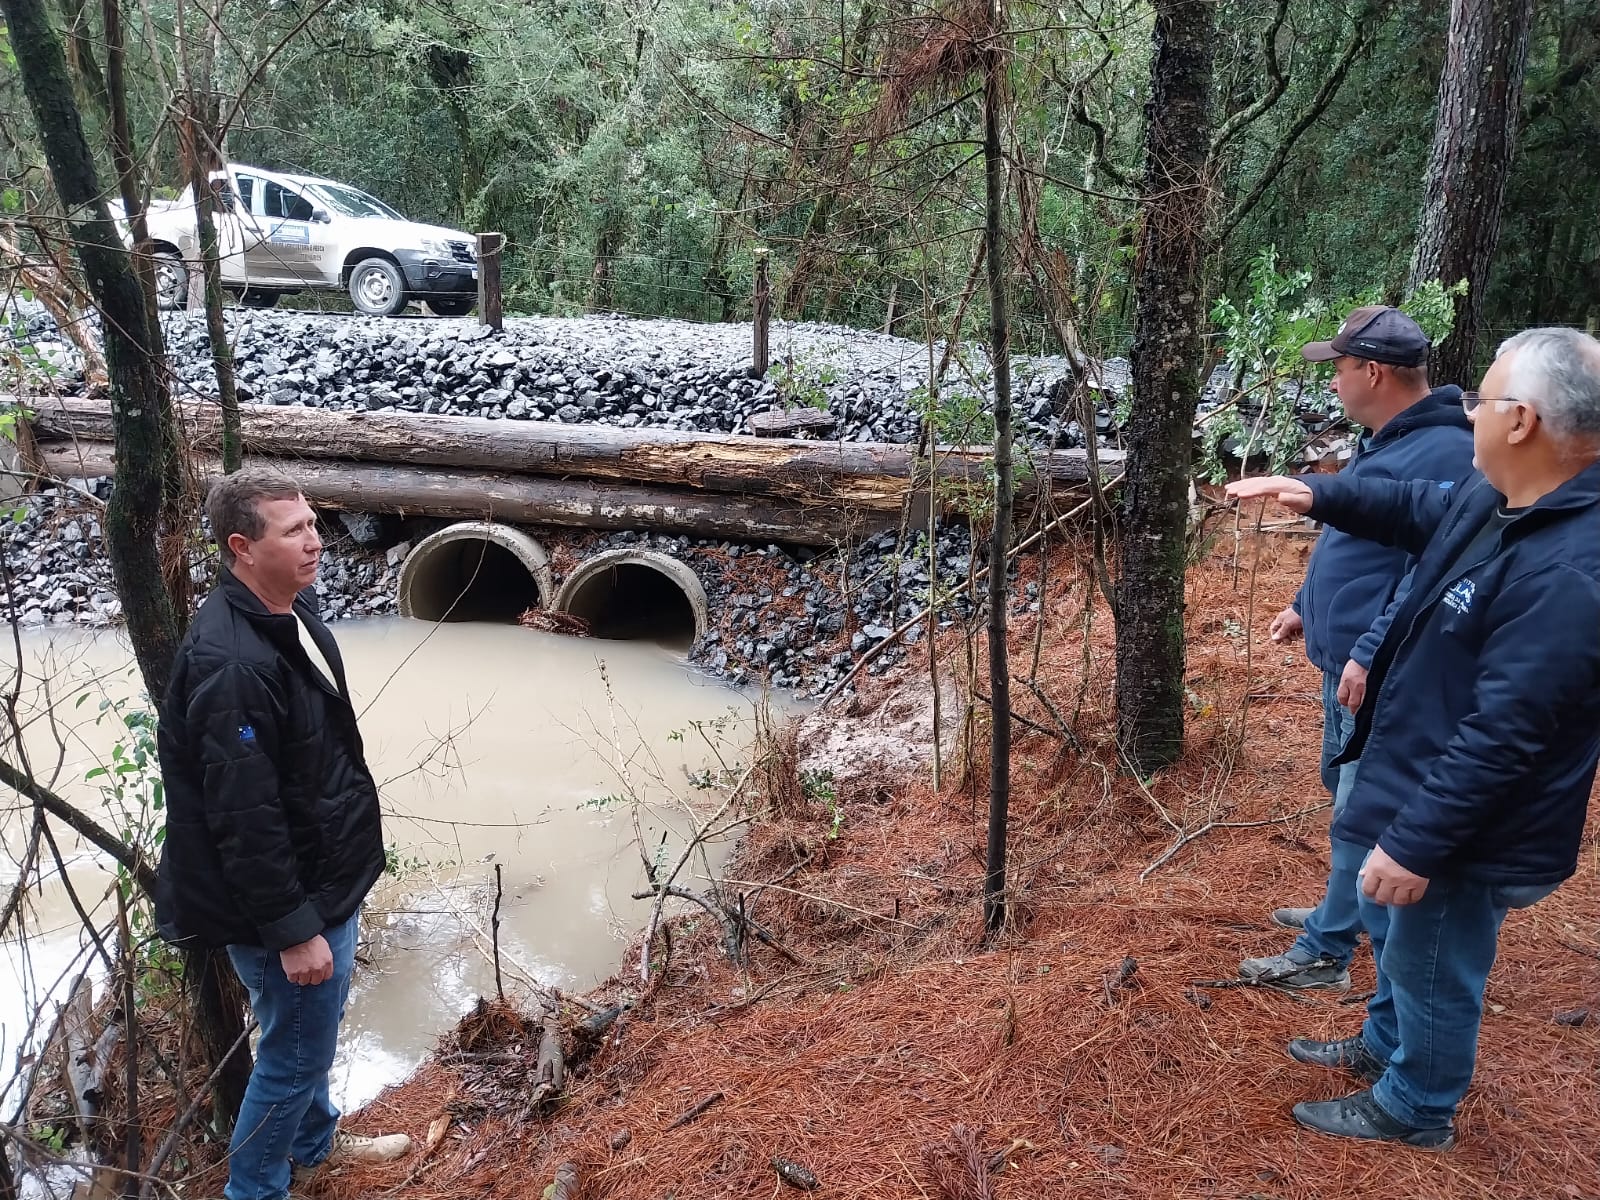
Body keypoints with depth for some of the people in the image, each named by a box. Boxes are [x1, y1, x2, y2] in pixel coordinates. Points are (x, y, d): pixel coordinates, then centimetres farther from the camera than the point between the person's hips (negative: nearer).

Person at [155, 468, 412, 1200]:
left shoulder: (292, 618, 1)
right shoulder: (231, 663, -30)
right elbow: (244, 819, -28)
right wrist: (292, 930, -22)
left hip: (325, 881, 9)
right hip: (282, 904, -9)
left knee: (312, 1034, 28)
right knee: (295, 1050, 9)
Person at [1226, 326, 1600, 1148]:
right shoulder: (1501, 501, -3)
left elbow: (1501, 738, -33)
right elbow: (1420, 508, 20)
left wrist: (1416, 842, -27)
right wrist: (1318, 494, 9)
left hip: (1467, 829, -10)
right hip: (1424, 782, 10)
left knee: (1430, 967, 13)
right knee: (1392, 930, 29)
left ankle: (1414, 1108, 38)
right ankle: (1385, 1045, 53)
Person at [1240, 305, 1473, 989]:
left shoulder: (1441, 453, -23)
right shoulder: (1385, 443, 11)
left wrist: (1371, 655, -29)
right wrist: (1306, 606, 23)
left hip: (1380, 676, -11)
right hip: (1343, 658, 11)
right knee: (1346, 794, 22)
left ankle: (1325, 953, 12)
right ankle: (1344, 912, 40)